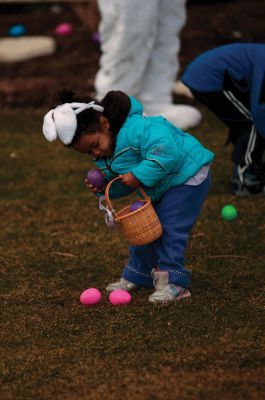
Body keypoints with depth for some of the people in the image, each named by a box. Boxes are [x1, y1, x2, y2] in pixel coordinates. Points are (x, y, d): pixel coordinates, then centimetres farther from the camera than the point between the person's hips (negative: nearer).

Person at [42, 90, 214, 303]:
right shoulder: (105, 156, 0)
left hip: (187, 175, -10)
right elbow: (123, 183, 10)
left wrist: (138, 175, -38)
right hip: (158, 189, 10)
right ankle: (138, 274, 28)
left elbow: (167, 152, -42)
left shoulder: (136, 128, -33)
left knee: (169, 227, -15)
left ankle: (173, 281, -9)